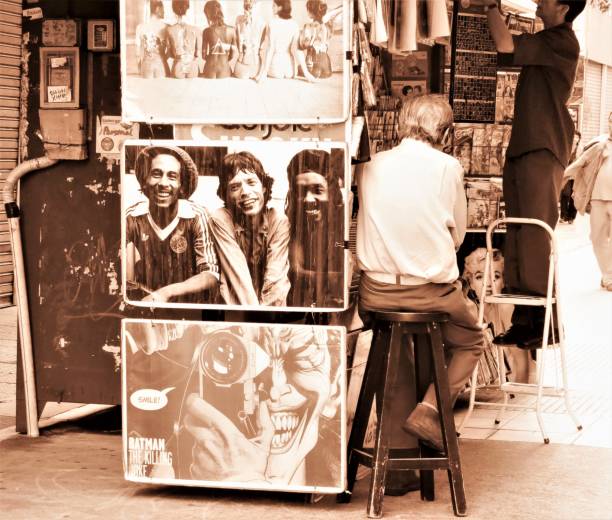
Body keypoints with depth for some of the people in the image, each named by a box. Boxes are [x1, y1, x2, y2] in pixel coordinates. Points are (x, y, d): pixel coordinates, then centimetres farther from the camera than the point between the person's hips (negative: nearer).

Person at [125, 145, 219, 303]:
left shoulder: (196, 217, -11)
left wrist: (166, 293, -25)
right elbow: (128, 280, -5)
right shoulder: (131, 218, -6)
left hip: (190, 307, -1)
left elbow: (211, 275, -14)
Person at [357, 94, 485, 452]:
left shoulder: (372, 166, 2)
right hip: (433, 292, -3)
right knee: (472, 342, 24)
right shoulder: (447, 167, -7)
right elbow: (457, 236, 2)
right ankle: (429, 411, 5)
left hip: (376, 294, 3)